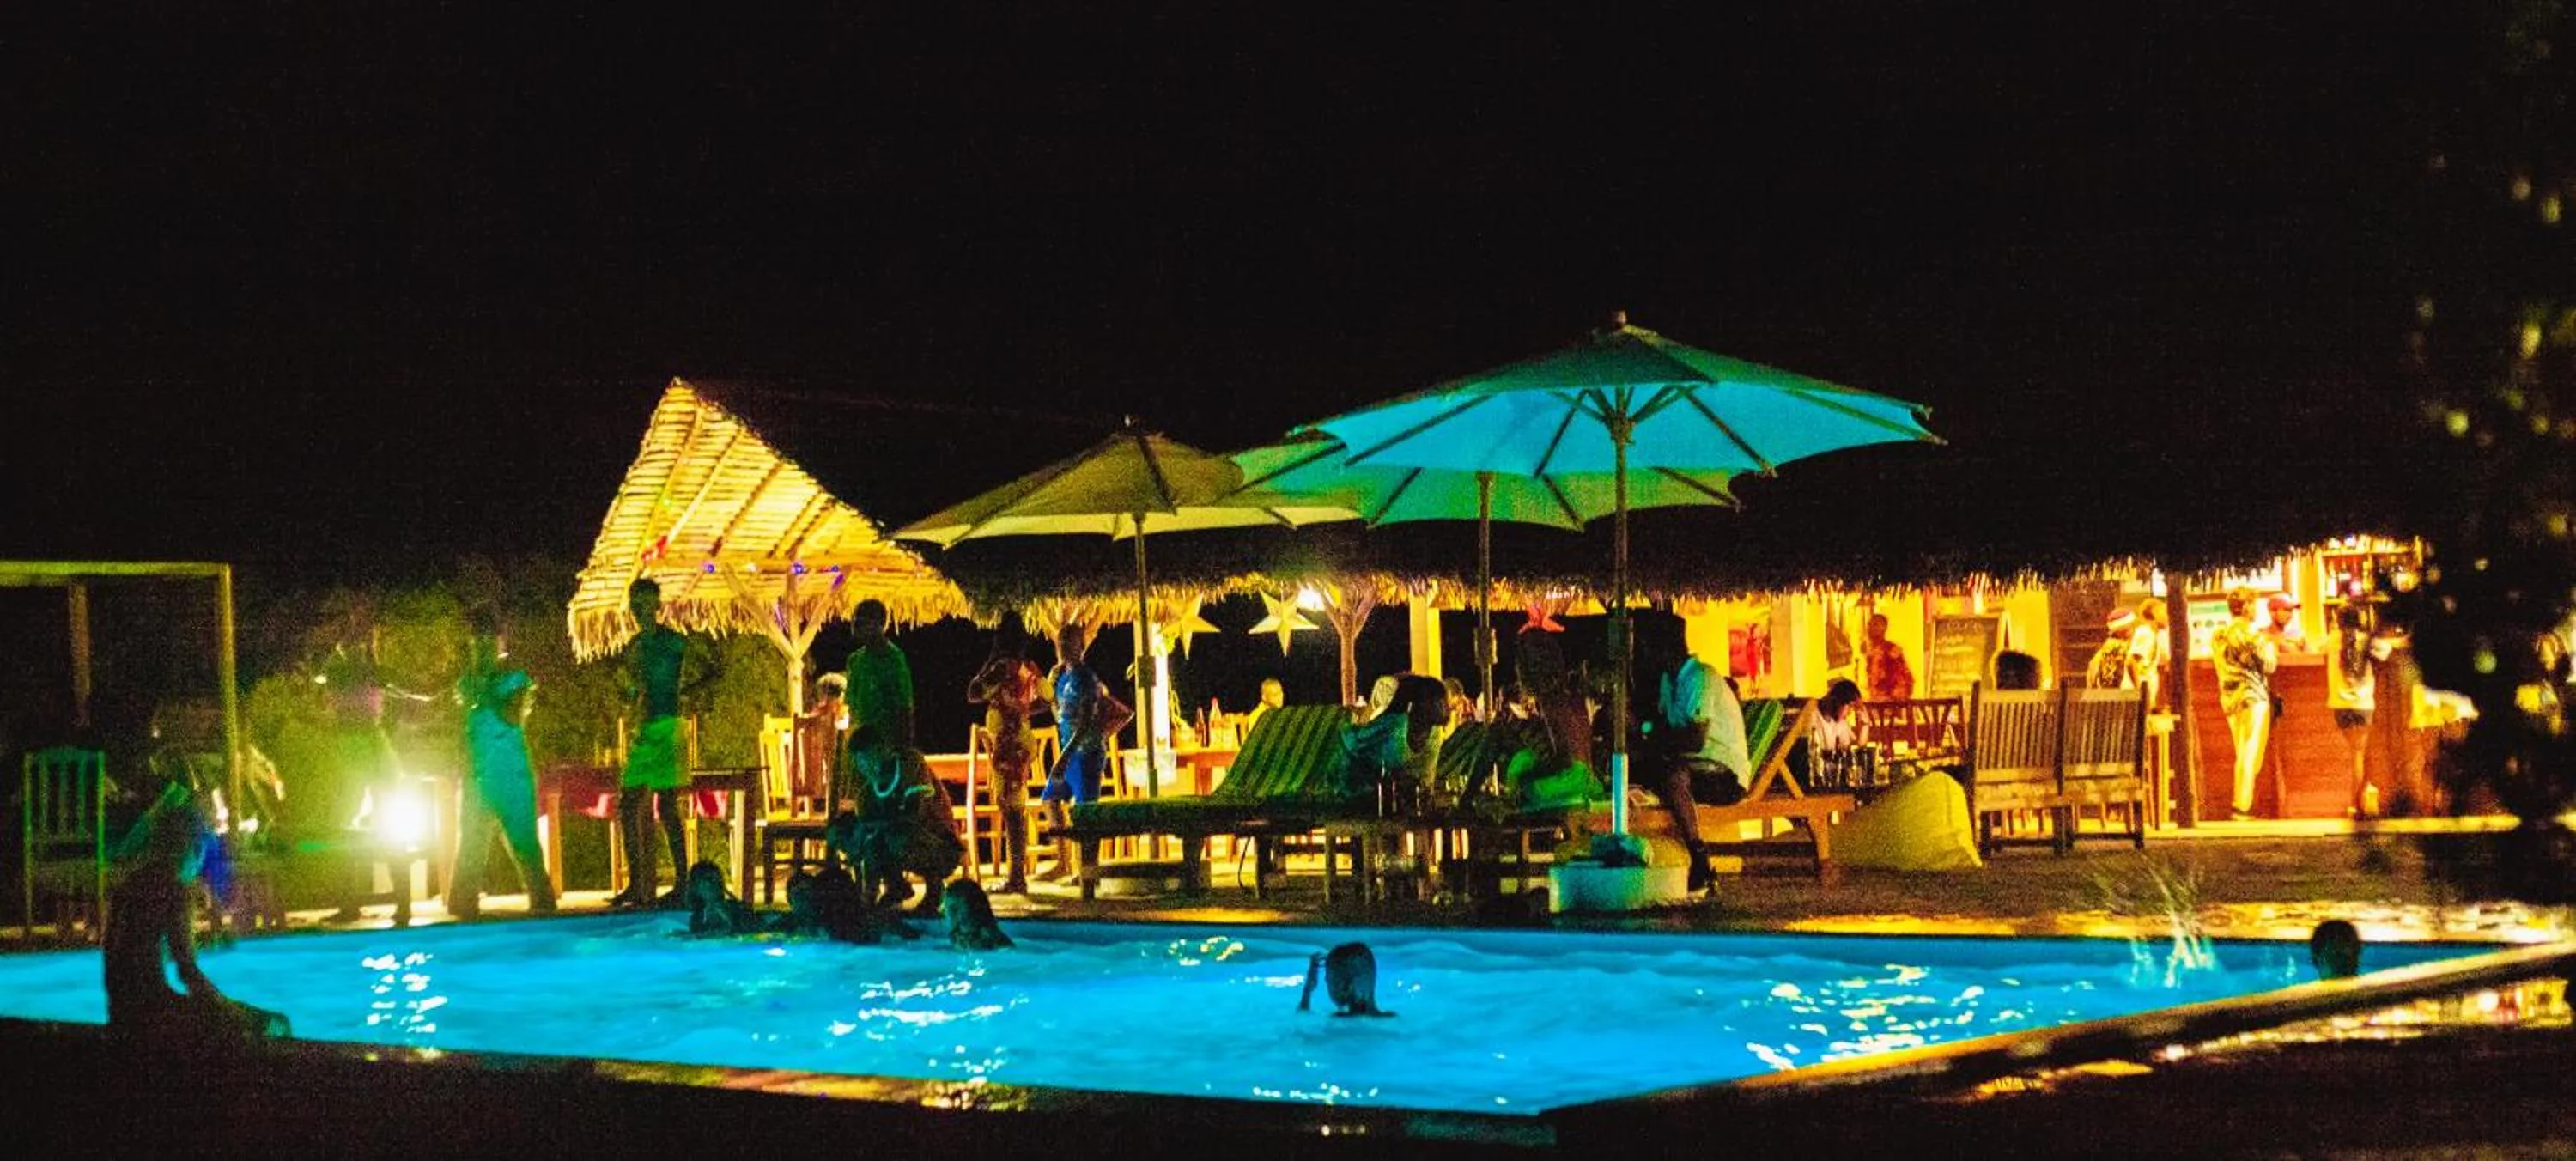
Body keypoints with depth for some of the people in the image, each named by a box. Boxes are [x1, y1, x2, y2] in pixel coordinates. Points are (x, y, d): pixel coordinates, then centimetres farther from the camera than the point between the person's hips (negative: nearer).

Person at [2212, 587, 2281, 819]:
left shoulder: (2217, 636, 8)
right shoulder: (2252, 635, -14)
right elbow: (2268, 666, -12)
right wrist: (2271, 648, 9)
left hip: (2229, 698, 7)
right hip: (2254, 697, -7)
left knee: (2242, 754, 15)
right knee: (2251, 754, -2)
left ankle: (2238, 803, 15)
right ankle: (2243, 805, -4)